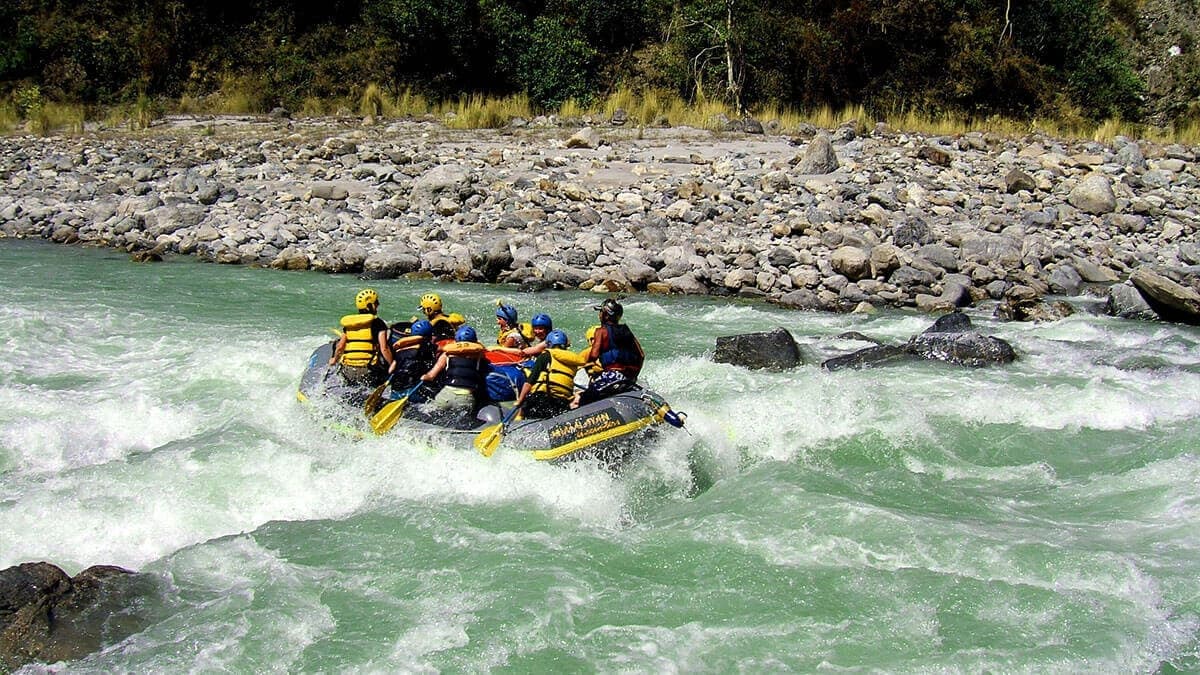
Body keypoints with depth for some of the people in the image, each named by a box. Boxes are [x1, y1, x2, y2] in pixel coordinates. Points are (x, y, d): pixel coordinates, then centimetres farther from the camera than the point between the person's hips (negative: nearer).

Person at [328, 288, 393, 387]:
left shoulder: (348, 324, 13)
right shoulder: (377, 323, -3)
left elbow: (340, 347, 16)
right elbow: (384, 349, -11)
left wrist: (334, 359, 35)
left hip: (348, 372, 6)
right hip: (368, 372, -6)